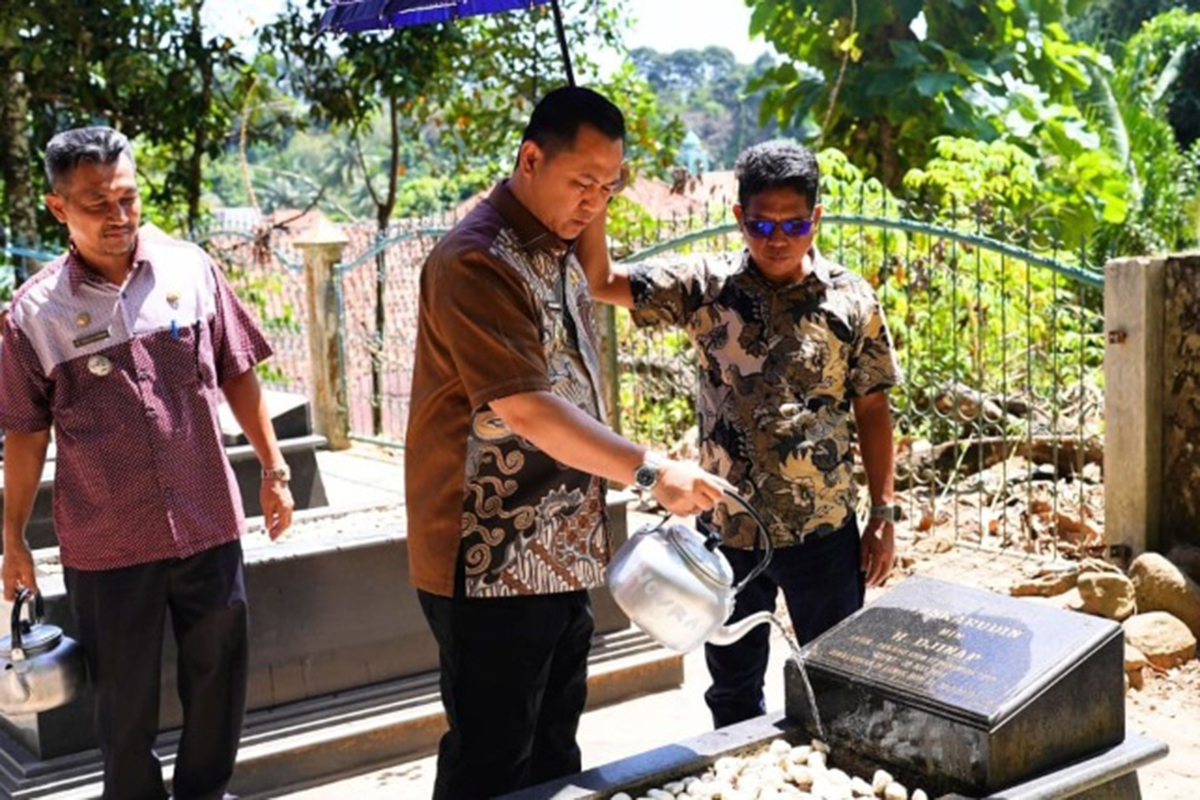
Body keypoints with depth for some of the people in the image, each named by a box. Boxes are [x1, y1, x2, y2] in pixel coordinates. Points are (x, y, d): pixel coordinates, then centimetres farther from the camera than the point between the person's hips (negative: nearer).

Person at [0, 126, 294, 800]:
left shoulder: (192, 270, -4)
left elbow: (238, 377, 5)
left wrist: (274, 470, 7)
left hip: (209, 525, 2)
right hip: (107, 545, -2)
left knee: (219, 675, 16)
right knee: (126, 696, 12)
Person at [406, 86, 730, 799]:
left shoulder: (559, 252, 13)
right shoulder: (478, 263, -18)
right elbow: (525, 409, -27)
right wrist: (649, 471, -30)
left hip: (563, 556, 9)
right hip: (493, 566, -9)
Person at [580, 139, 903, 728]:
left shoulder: (851, 300, -4)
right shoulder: (704, 288, -4)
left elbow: (872, 413, 2)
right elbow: (600, 281, -10)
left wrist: (883, 514, 1)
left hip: (824, 530, 0)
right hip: (728, 529, 1)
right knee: (733, 688, 17)